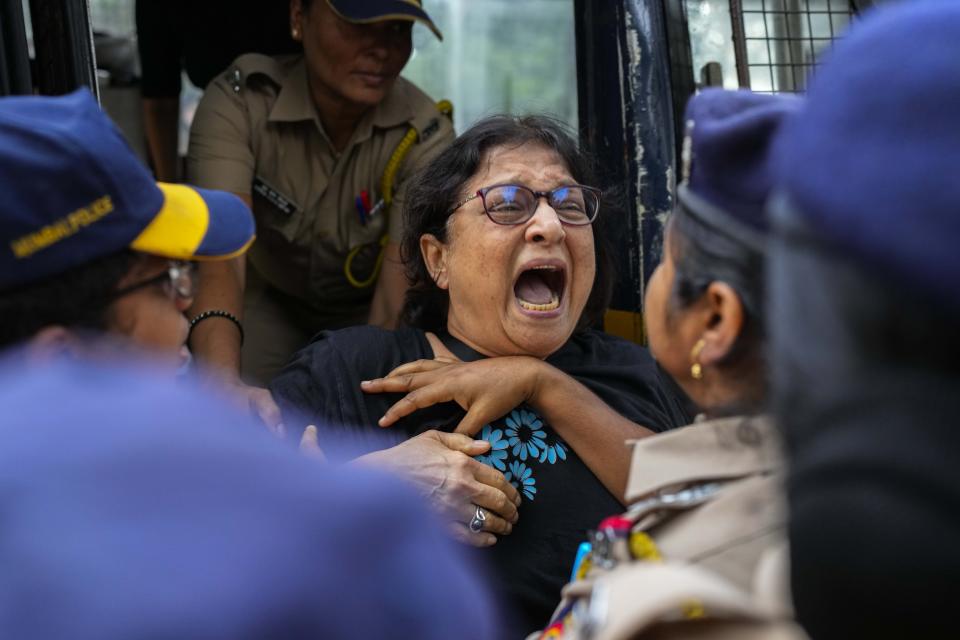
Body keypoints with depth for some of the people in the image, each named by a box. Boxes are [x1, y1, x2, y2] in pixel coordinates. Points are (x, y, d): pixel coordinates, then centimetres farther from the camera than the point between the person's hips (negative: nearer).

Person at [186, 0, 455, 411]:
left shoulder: (425, 137, -26)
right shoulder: (238, 102, -27)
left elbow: (397, 303, -31)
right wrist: (222, 382, -59)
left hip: (365, 312, 0)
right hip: (268, 300, 0)